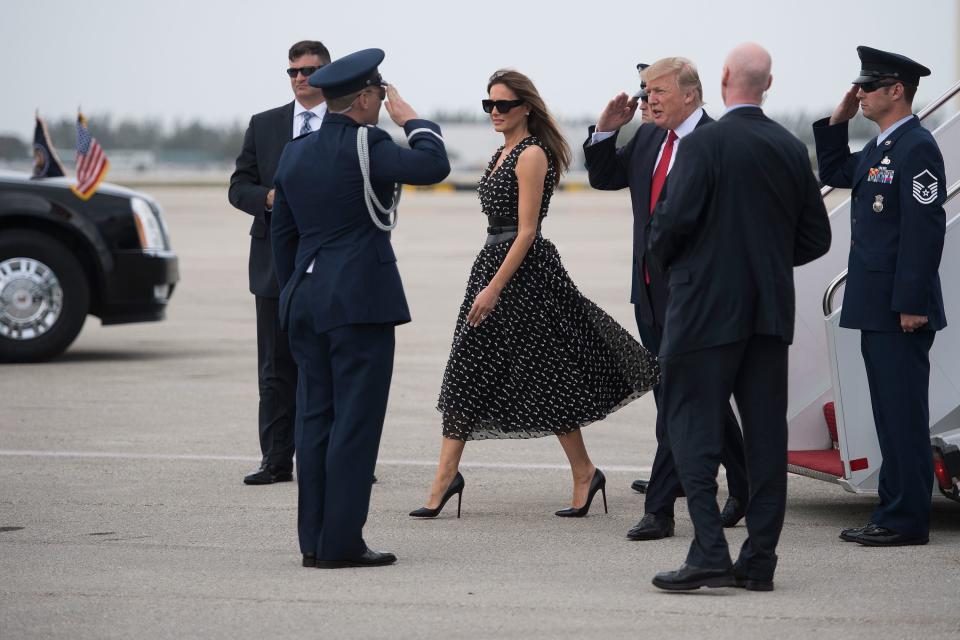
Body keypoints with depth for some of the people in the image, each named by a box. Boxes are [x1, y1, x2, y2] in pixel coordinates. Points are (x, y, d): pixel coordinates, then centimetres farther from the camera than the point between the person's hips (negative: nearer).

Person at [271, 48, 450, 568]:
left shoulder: (295, 153, 12)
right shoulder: (363, 145, -11)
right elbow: (432, 165, -22)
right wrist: (410, 118, -5)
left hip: (305, 301, 8)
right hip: (360, 301, -7)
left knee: (315, 421, 10)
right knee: (354, 422, -5)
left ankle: (314, 540, 11)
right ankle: (340, 542, -6)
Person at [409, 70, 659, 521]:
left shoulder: (532, 155, -13)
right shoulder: (503, 153, 15)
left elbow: (526, 230, -18)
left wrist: (494, 288, -21)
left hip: (524, 270, -10)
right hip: (492, 262, 10)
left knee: (546, 379, -2)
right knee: (467, 370, 5)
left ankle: (584, 473, 10)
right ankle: (445, 477, 5)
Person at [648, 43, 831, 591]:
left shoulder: (704, 144, -11)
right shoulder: (792, 149, 6)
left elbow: (675, 220, -15)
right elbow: (816, 238, 9)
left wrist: (662, 258, 6)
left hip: (707, 308, -5)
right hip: (772, 310, 5)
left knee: (695, 429, -1)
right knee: (766, 433, 7)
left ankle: (710, 555, -10)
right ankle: (759, 561, 9)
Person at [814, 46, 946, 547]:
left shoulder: (916, 147, -15)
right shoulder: (878, 148, 15)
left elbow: (925, 228, -20)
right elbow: (833, 173, 30)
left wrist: (912, 303, -23)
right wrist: (838, 121, 15)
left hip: (901, 309, -10)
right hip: (877, 307, 10)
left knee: (903, 414, -6)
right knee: (890, 414, 13)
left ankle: (907, 521, -3)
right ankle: (893, 512, 19)